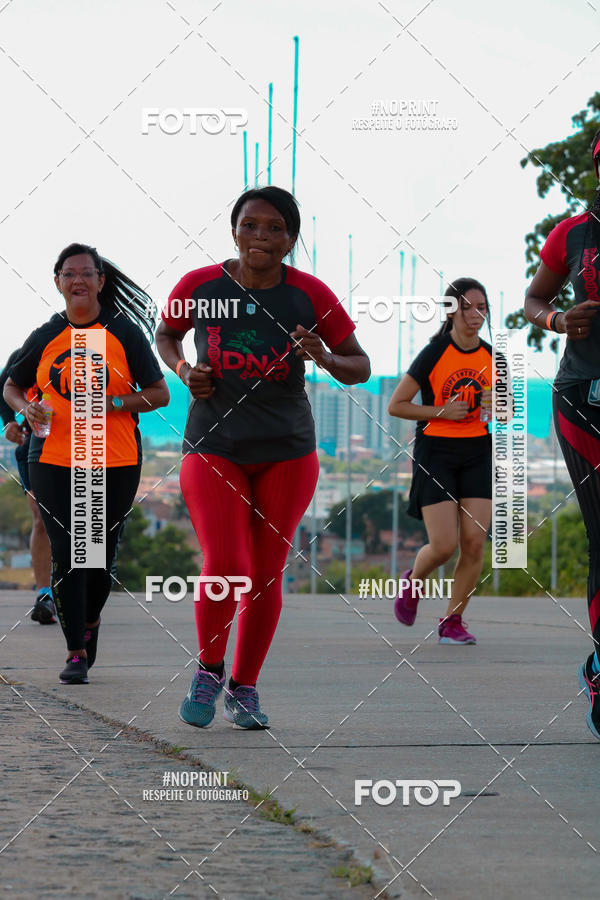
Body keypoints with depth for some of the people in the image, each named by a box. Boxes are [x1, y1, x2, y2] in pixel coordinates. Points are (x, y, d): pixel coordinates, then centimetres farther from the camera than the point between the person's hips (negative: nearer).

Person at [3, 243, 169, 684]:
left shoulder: (124, 332, 0)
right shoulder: (45, 337, 6)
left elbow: (159, 394, 0)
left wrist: (112, 403, -15)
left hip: (116, 464, -1)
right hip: (54, 461, 1)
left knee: (101, 555, 7)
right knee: (67, 553, -7)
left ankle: (90, 623, 35)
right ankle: (76, 652, -3)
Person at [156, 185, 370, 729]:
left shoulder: (311, 295, -5)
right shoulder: (200, 286, -4)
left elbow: (361, 368, 2)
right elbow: (166, 334, 16)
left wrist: (325, 359, -19)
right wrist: (184, 370, -4)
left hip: (287, 454, 1)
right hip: (214, 447, -1)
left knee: (266, 574, 4)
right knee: (225, 568, -16)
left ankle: (244, 688, 23)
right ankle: (208, 670, 10)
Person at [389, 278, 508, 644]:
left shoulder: (491, 357, 5)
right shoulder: (434, 354, -9)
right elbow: (396, 405, -7)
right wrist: (442, 411, -15)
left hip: (477, 453, 4)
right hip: (435, 452, -4)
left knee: (475, 543, -8)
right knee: (444, 546, -11)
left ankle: (453, 621, 8)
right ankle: (413, 580, 23)